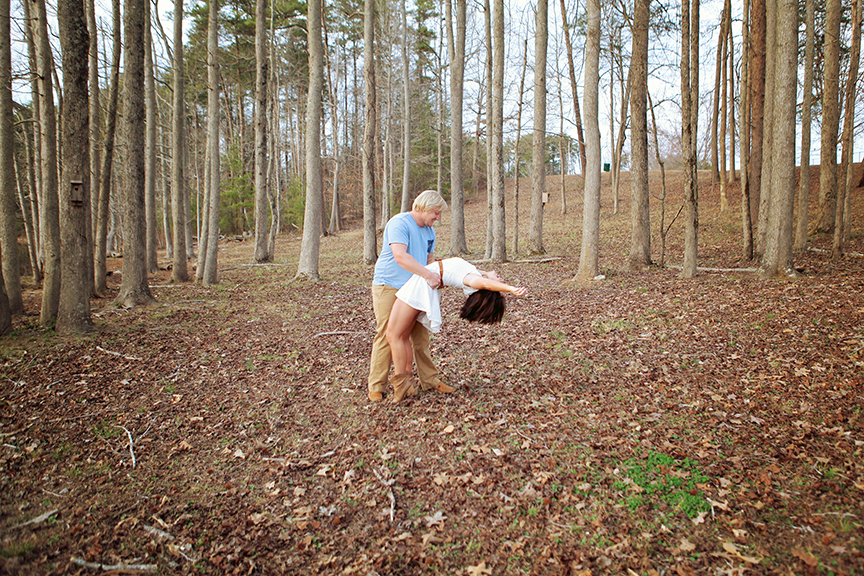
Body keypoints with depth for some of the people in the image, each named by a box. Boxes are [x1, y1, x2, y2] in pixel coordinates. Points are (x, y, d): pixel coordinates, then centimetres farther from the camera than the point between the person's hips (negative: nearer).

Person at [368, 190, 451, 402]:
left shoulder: (429, 231, 13)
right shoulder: (399, 223, -16)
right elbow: (400, 257, -28)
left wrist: (436, 277, 2)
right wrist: (427, 274, -33)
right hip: (388, 287, -8)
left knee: (421, 336, 9)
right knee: (386, 336, -7)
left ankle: (430, 380, 19)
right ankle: (376, 387, 3)